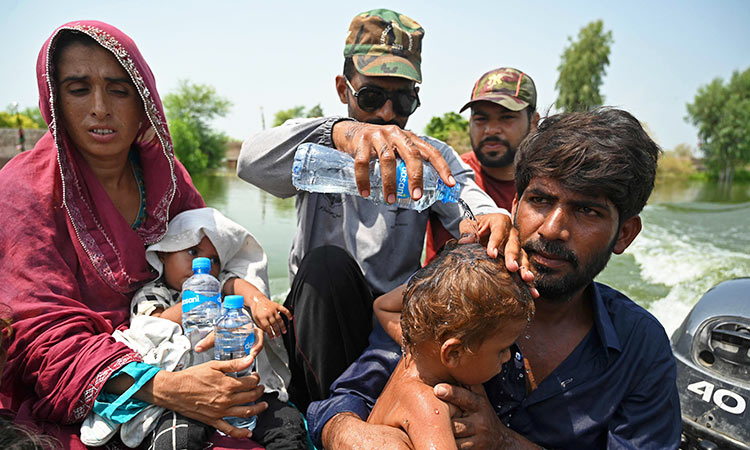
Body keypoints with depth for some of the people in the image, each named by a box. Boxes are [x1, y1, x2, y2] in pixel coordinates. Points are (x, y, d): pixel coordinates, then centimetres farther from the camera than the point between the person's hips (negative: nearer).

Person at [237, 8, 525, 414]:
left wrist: (494, 221, -41)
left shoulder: (429, 158, 5)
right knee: (326, 263, -31)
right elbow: (252, 160, -23)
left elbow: (472, 204, -15)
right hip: (319, 324, -1)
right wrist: (340, 131, -42)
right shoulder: (319, 153, -1)